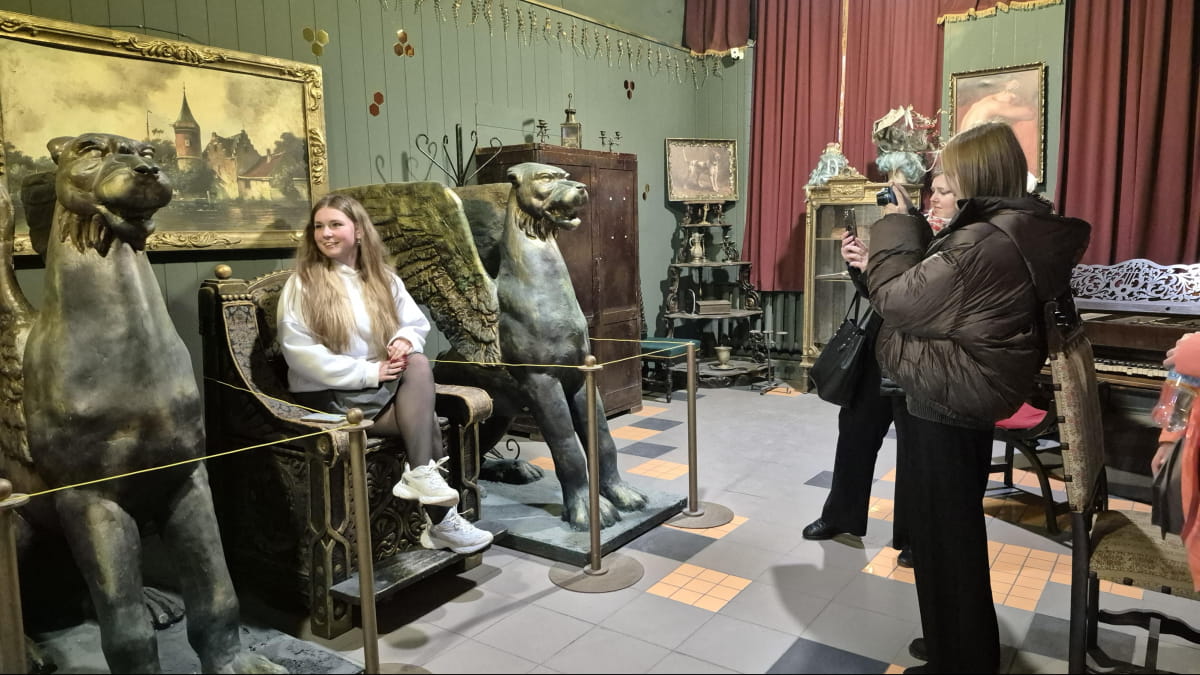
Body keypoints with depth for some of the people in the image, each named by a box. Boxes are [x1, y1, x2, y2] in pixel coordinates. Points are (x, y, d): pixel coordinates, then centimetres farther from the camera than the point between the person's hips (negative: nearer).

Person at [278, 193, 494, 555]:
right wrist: (368, 372, -20)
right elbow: (299, 353, -13)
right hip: (328, 396, -5)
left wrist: (405, 340, -16)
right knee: (426, 420, -24)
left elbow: (417, 323, 10)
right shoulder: (301, 284, -4)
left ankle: (420, 475, -25)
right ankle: (439, 517, -17)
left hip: (383, 386, 5)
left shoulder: (384, 278, 11)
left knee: (418, 363, -28)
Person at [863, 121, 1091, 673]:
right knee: (958, 531, 23)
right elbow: (934, 293, 10)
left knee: (941, 536, 6)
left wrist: (896, 226, -9)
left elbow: (896, 298, -20)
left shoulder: (984, 244, -26)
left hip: (940, 407, -10)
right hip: (966, 399, 10)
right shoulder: (1019, 233, 7)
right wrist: (909, 231, 4)